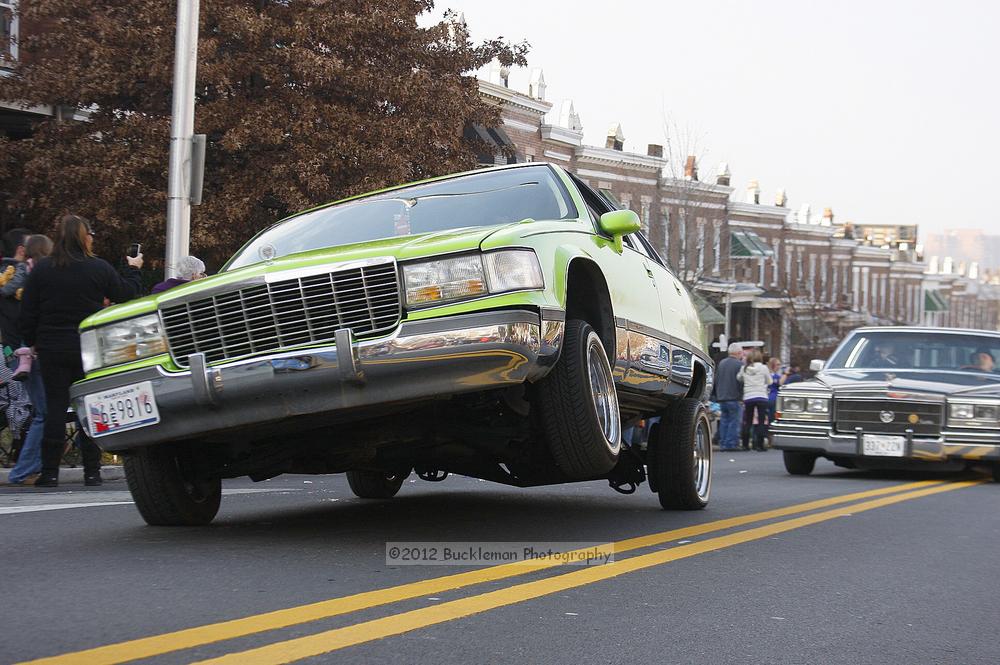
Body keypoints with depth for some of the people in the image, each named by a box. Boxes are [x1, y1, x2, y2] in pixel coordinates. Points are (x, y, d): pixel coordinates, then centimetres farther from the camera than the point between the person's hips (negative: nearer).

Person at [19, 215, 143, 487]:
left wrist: (32, 342, 14)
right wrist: (134, 270, 25)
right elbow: (127, 294, 8)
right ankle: (92, 471, 6)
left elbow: (27, 314, 1)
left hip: (52, 349, 1)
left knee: (55, 406, 4)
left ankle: (49, 472, 1)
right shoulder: (99, 268, -6)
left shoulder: (41, 270, -1)